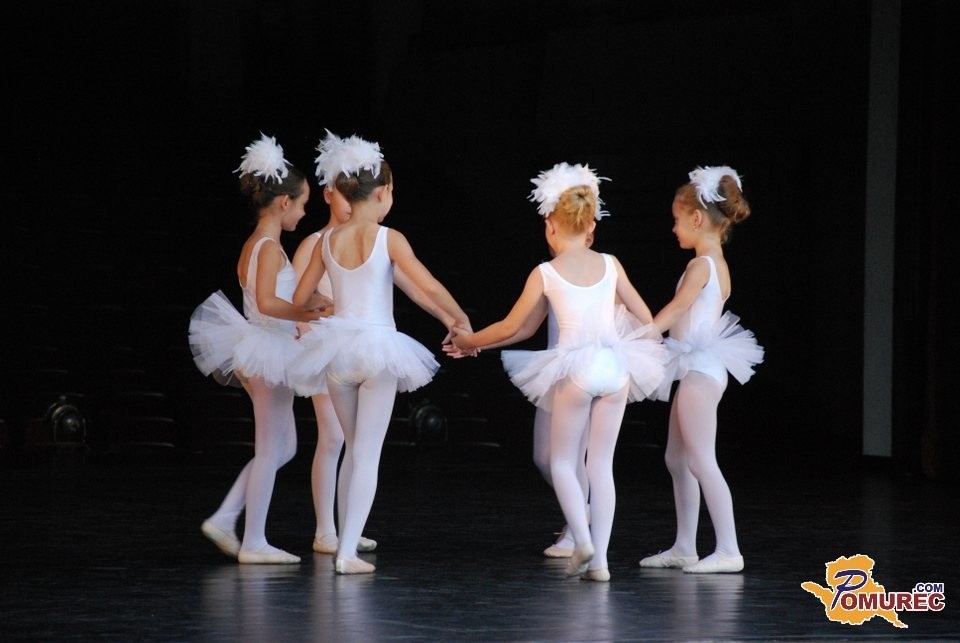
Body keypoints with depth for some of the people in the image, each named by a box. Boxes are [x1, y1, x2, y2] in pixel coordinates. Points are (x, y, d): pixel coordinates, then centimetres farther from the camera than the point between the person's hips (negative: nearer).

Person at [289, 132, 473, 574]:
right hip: (379, 347, -4)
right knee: (368, 454, 0)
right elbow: (430, 287, -14)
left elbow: (299, 299, 9)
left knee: (353, 448, 19)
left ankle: (346, 543, 20)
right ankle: (348, 551, -6)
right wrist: (458, 319, 1)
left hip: (337, 348, 4)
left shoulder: (328, 241, 3)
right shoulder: (388, 239, -10)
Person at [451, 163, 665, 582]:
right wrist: (649, 345, 34)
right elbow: (646, 317, 14)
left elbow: (510, 329, 5)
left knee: (563, 461, 12)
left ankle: (582, 540, -9)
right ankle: (600, 559, 6)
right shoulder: (610, 264, 6)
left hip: (575, 370, -3)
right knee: (601, 464, 9)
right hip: (615, 365, 3)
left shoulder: (546, 273, -2)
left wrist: (468, 340, 20)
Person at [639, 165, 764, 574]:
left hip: (701, 370, -10)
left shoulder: (701, 265, -14)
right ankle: (684, 548, 18)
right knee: (676, 459, 13)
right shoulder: (718, 264, 14)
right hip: (698, 369, 10)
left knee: (700, 460, -9)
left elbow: (673, 312, -19)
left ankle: (729, 550, -10)